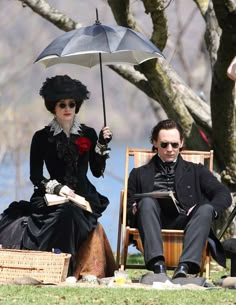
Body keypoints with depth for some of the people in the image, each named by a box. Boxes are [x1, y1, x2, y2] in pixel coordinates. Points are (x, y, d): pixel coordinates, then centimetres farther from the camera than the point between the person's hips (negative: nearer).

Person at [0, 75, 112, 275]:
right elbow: (35, 176, 3)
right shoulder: (42, 138, 7)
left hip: (83, 196, 0)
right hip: (52, 197, 0)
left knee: (69, 212, -35)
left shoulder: (88, 135, 12)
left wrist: (103, 145, -3)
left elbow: (98, 172, 10)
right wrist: (57, 187, -14)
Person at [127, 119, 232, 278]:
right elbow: (129, 210, 21)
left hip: (183, 222, 0)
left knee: (206, 209, -31)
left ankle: (185, 266, -51)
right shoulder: (140, 174, 28)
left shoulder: (196, 171, 26)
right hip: (155, 224, 0)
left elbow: (224, 195, 12)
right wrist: (135, 209, -5)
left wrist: (210, 209, -11)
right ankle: (158, 265, -49)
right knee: (147, 201, -32)